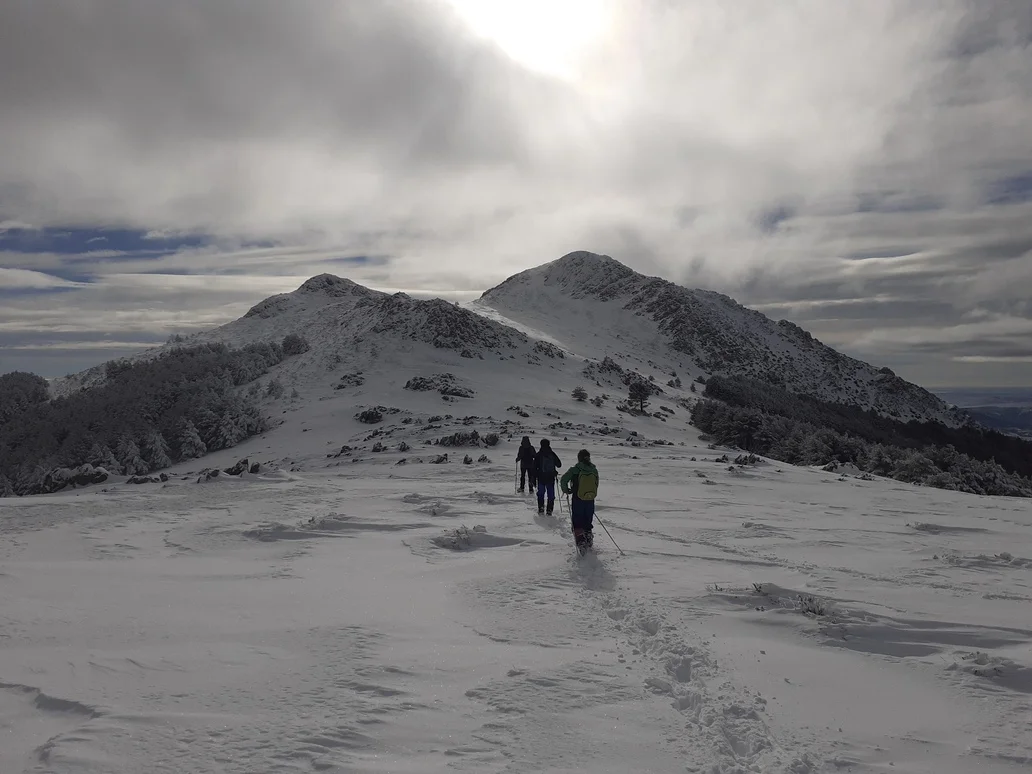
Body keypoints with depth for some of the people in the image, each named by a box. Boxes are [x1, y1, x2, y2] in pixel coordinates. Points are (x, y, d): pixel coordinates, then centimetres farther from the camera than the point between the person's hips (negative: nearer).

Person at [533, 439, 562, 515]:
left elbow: (535, 467, -4)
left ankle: (541, 508, 7)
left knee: (541, 493, 14)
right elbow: (559, 464, 10)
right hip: (551, 478, 1)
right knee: (551, 494, 7)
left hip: (541, 478, -1)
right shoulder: (553, 454, 1)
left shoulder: (538, 455, -4)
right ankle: (549, 510, 3)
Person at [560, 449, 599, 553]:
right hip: (590, 500, 4)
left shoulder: (575, 470, -12)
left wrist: (566, 490, 4)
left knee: (577, 522, 3)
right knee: (588, 522, 19)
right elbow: (596, 485, 7)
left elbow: (563, 480, -14)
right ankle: (589, 541, 27)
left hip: (577, 499, -4)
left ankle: (581, 541, -12)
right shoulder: (594, 470, 0)